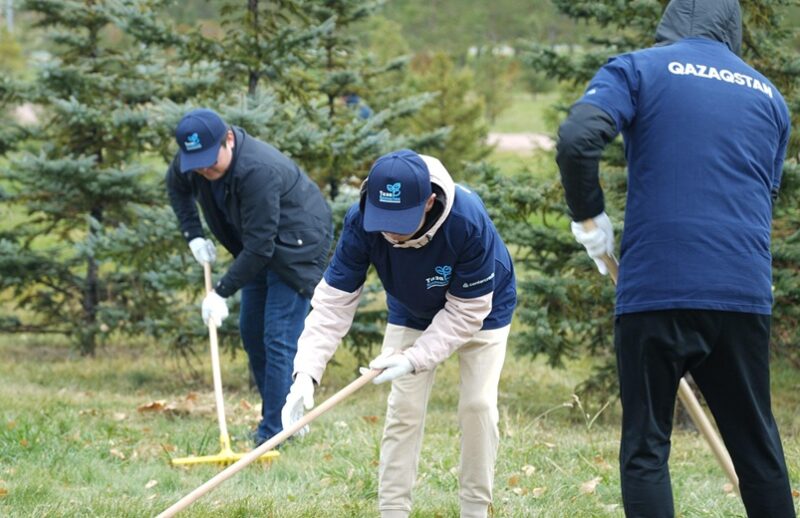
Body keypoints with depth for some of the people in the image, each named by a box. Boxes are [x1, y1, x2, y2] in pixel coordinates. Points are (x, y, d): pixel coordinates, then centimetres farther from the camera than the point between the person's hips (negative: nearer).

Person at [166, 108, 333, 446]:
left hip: (297, 248, -9)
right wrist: (193, 235, 2)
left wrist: (222, 292, -30)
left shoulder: (258, 172, -36)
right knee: (251, 332, 11)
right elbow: (177, 187, 14)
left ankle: (274, 433, -14)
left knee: (279, 339, -14)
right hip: (260, 247, 9)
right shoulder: (192, 161, -11)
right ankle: (278, 417, 22)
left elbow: (259, 247, -34)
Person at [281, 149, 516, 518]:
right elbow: (333, 301, -30)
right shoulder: (361, 223, -33)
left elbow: (467, 310, -31)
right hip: (412, 313, 2)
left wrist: (415, 359, -37)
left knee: (477, 405, -8)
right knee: (404, 407, -4)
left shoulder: (469, 222, -42)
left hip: (482, 309, -2)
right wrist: (307, 373, -41)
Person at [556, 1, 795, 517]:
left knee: (646, 449, 3)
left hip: (657, 287, -3)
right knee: (757, 444, 13)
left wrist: (589, 216, 2)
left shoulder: (639, 68, 3)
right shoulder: (768, 95, 16)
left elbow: (577, 138, -13)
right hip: (745, 294, 3)